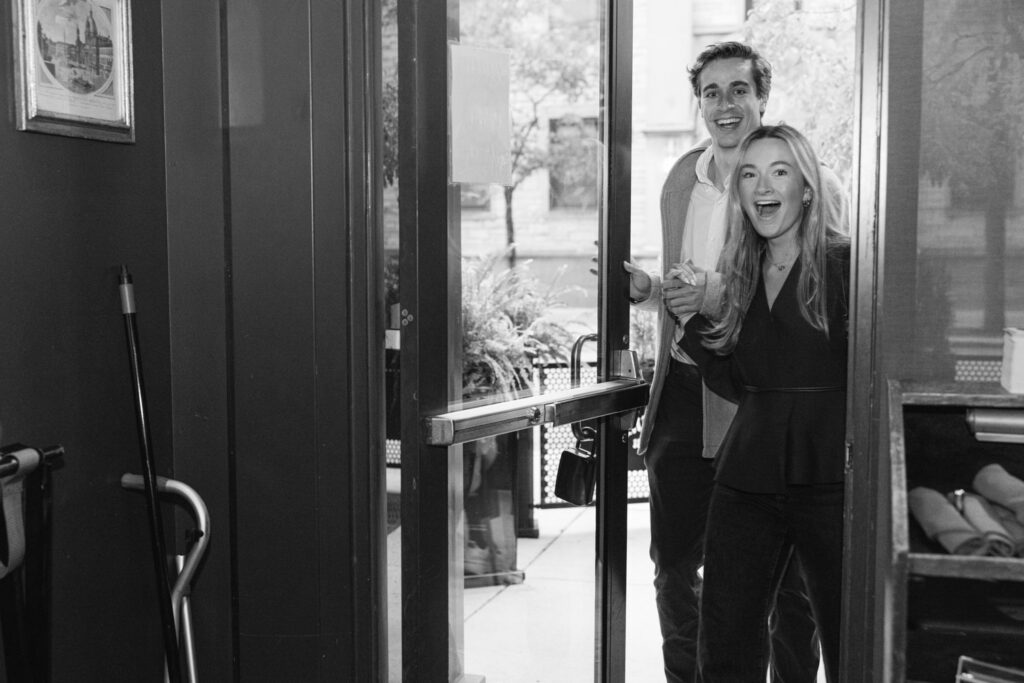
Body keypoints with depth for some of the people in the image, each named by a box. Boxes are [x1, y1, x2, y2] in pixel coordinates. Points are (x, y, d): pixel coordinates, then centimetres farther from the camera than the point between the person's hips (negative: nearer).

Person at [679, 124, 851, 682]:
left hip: (828, 483, -4)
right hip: (746, 482, 5)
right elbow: (735, 384, 10)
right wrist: (691, 313, 2)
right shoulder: (738, 274, 12)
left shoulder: (844, 264, -5)